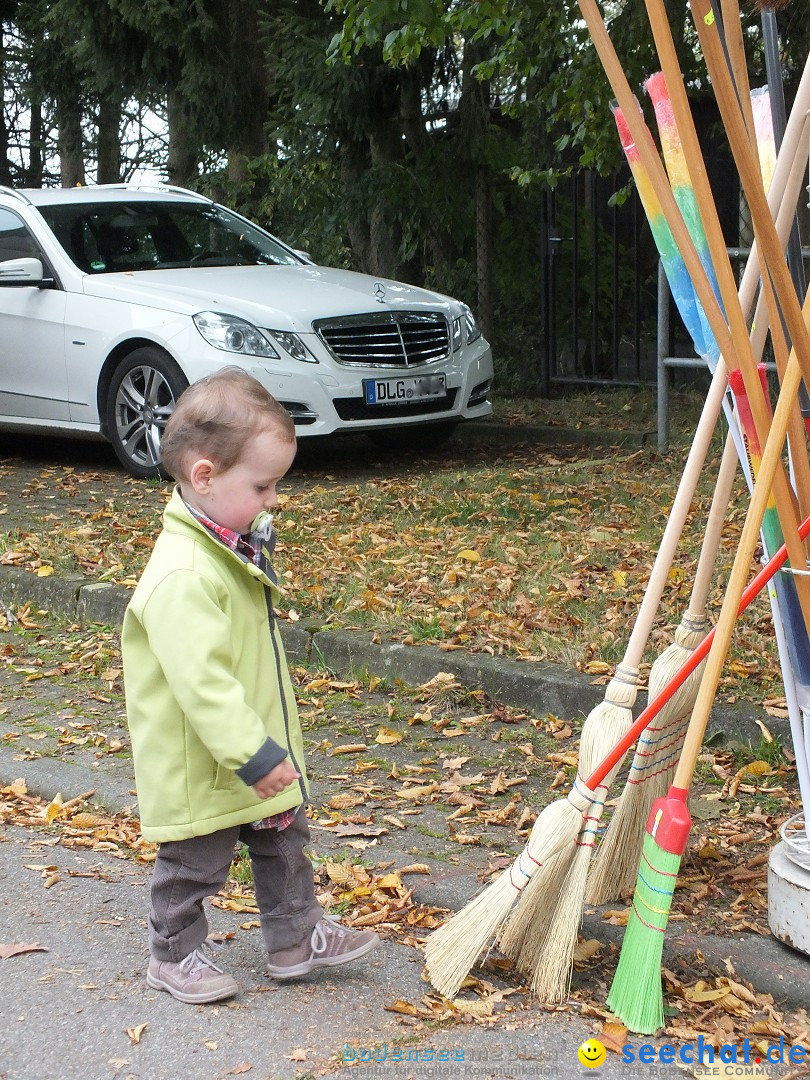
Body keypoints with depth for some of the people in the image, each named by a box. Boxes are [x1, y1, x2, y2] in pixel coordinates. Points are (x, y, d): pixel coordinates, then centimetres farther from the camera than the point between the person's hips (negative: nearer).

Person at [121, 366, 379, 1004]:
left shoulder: (236, 545, 3)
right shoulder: (182, 576, -31)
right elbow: (201, 680, -33)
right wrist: (251, 754, -31)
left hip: (262, 748, 10)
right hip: (202, 766, -9)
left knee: (285, 842, 21)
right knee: (196, 863, 10)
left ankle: (296, 938, 37)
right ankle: (175, 955, 29)